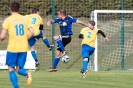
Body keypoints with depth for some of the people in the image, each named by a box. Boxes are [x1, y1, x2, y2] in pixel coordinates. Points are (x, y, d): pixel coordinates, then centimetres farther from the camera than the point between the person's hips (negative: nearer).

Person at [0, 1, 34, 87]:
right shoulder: (25, 19, 7)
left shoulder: (8, 20, -4)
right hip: (24, 48, 4)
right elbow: (32, 32, -1)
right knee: (19, 69, 13)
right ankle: (27, 73, -20)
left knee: (11, 68, 9)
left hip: (12, 48, -4)